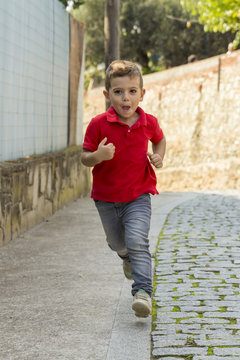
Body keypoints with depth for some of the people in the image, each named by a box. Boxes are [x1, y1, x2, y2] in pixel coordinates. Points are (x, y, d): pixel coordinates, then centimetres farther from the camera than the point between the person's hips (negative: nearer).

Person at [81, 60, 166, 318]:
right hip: (106, 197, 1)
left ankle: (143, 292, -18)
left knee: (137, 242, -19)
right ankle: (128, 258, 56)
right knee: (117, 243, 21)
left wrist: (158, 157, -2)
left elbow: (160, 139, 18)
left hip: (138, 195, -1)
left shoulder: (149, 123, -6)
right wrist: (97, 156, -31)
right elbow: (84, 157, -9)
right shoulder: (98, 124, -13)